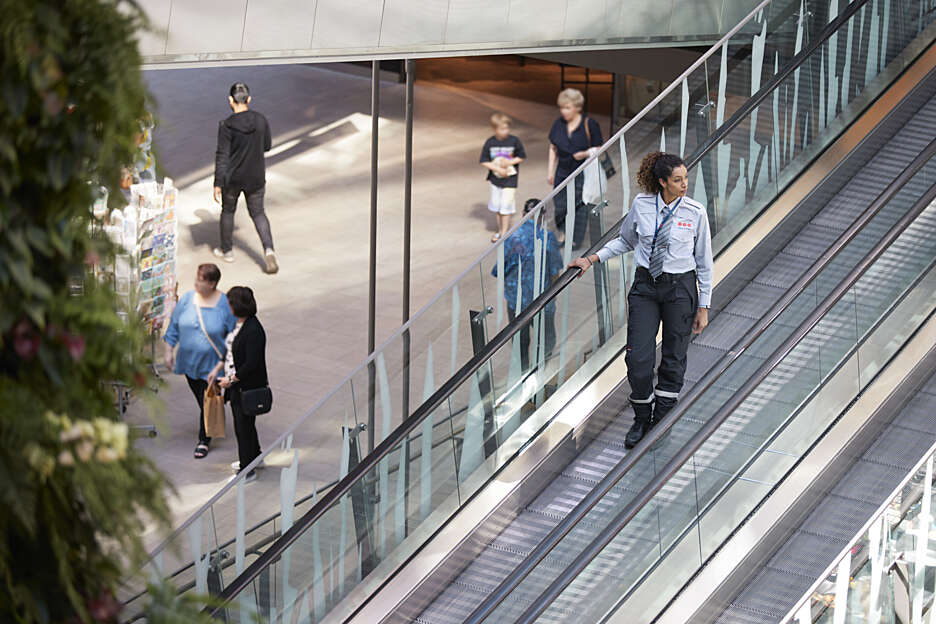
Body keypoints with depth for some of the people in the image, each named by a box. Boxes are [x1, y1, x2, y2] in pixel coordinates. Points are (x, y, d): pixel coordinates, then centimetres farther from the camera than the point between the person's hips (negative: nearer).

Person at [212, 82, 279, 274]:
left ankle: (227, 250, 35)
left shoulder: (227, 126, -19)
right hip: (256, 177, 2)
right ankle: (268, 250, -5)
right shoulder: (261, 120, -9)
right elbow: (267, 146, 5)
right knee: (258, 212, 16)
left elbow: (222, 156, -17)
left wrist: (218, 184, -12)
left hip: (233, 178, -2)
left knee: (228, 210, 21)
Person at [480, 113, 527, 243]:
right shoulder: (490, 143, -8)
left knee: (506, 204, -6)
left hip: (510, 178, -3)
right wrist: (498, 169, -16)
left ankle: (505, 232, 3)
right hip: (495, 178, 3)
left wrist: (510, 162, -17)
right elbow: (484, 162, -6)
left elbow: (521, 157, -1)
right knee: (497, 205, 14)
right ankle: (500, 230, 31)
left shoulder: (514, 141, -11)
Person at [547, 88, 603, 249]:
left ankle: (576, 239, 15)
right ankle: (564, 233, 30)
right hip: (562, 171, 4)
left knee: (579, 205, 1)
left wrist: (585, 154, -24)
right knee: (560, 204, 7)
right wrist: (550, 171, 9)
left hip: (582, 171, -4)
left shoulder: (589, 125, -11)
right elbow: (553, 148, 11)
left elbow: (598, 149, -5)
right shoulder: (558, 124, 1)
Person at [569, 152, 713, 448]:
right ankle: (641, 420, 18)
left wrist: (703, 307, 0)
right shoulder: (641, 205, -4)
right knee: (637, 357, -4)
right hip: (645, 286, 1)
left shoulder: (695, 212, -8)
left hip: (680, 288, -1)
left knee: (673, 360, 6)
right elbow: (625, 240, 15)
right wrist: (592, 259, 6)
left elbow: (704, 263, -1)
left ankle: (661, 421, 23)